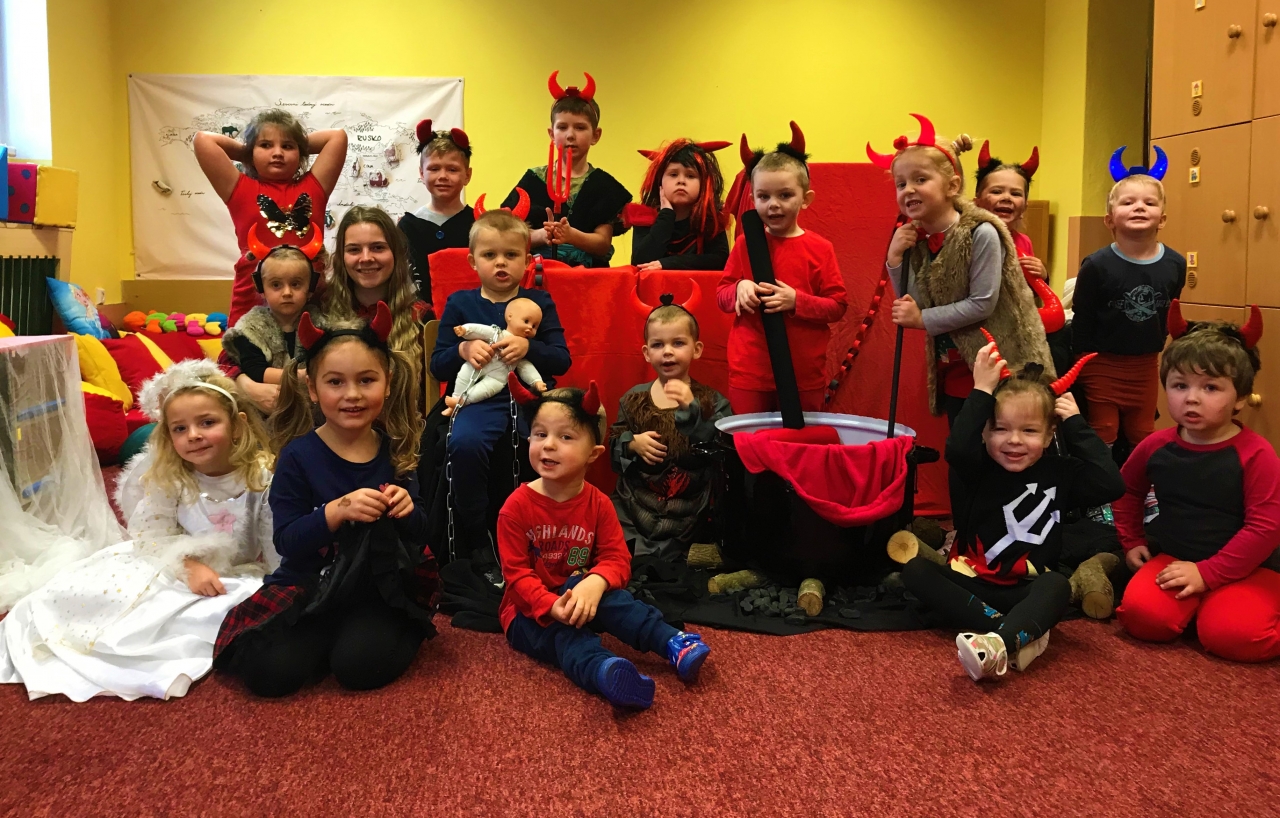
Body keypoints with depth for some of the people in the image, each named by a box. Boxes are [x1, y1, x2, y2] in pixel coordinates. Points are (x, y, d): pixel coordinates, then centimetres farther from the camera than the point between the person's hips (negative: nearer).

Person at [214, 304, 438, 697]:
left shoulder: (395, 451, 1)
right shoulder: (299, 455, -7)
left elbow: (419, 534, 7)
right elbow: (286, 541, -13)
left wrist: (408, 511, -17)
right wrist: (339, 510, -29)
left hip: (380, 589, 0)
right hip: (308, 588, 0)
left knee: (361, 665, -25)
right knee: (270, 672, -21)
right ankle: (330, 639, 8)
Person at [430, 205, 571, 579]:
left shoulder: (539, 302, 13)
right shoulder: (460, 303, 13)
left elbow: (562, 360, 4)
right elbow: (437, 366, 10)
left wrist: (529, 348, -15)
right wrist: (462, 351, -12)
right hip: (480, 398, 0)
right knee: (464, 442, -33)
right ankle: (478, 546, -13)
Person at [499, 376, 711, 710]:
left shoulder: (597, 504, -4)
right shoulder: (517, 506, -13)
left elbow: (617, 559, -9)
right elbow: (516, 573, -15)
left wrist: (595, 583, -34)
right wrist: (552, 606, -33)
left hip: (577, 595, 4)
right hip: (530, 610, -3)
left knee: (612, 599, -29)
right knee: (564, 633, -34)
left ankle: (674, 644, -38)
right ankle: (606, 672, -65)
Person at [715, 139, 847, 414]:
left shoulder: (819, 249, -2)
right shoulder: (745, 244, 3)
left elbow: (838, 306, -3)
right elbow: (721, 295, 8)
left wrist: (797, 301, -17)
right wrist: (739, 290, -14)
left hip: (805, 374, -1)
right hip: (749, 370, 1)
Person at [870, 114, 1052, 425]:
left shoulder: (981, 234, -18)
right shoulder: (915, 240, 0)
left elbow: (983, 304, -21)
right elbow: (911, 306, 2)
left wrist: (922, 319, -20)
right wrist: (895, 258, -10)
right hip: (952, 371, 6)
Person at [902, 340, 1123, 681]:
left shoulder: (1058, 472, 3)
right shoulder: (976, 470, -4)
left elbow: (1110, 485, -14)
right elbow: (957, 449, -28)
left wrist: (1076, 424, -8)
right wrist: (981, 391, -24)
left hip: (1026, 592, 0)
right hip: (972, 584, 0)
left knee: (1057, 584, -32)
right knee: (915, 568, -24)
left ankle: (999, 643, -58)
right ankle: (1018, 633, -35)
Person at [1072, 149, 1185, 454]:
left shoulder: (1175, 265, -7)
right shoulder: (1097, 266, -17)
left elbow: (1169, 312, 10)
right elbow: (1081, 324, -11)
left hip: (1146, 366, 4)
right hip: (1102, 366, -4)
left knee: (1142, 442, 16)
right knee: (1101, 443, 8)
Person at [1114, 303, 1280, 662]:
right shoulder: (1156, 446, -1)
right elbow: (1128, 492, 20)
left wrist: (1208, 572, -20)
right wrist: (1132, 542, 13)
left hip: (1246, 568, -4)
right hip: (1173, 557, 4)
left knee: (1233, 634, -30)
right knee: (1142, 614, -23)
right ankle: (1196, 603, 7)